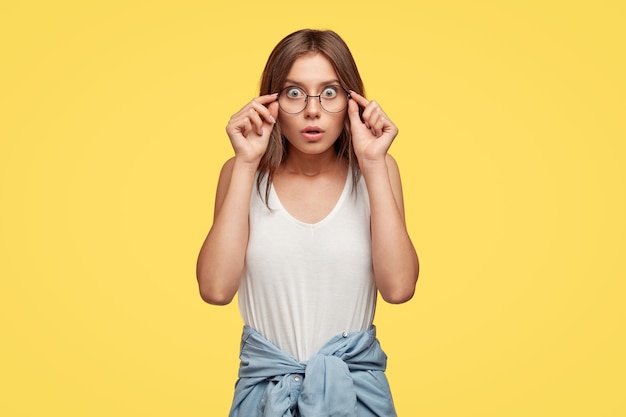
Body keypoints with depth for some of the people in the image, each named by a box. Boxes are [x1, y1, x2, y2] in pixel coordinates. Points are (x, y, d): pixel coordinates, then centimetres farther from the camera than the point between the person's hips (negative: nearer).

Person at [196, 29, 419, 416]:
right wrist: (246, 162, -16)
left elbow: (398, 288, -16)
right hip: (265, 385, 0)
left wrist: (374, 162, -17)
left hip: (357, 383, 0)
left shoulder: (376, 170, -4)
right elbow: (216, 289, -17)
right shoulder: (244, 173, -3)